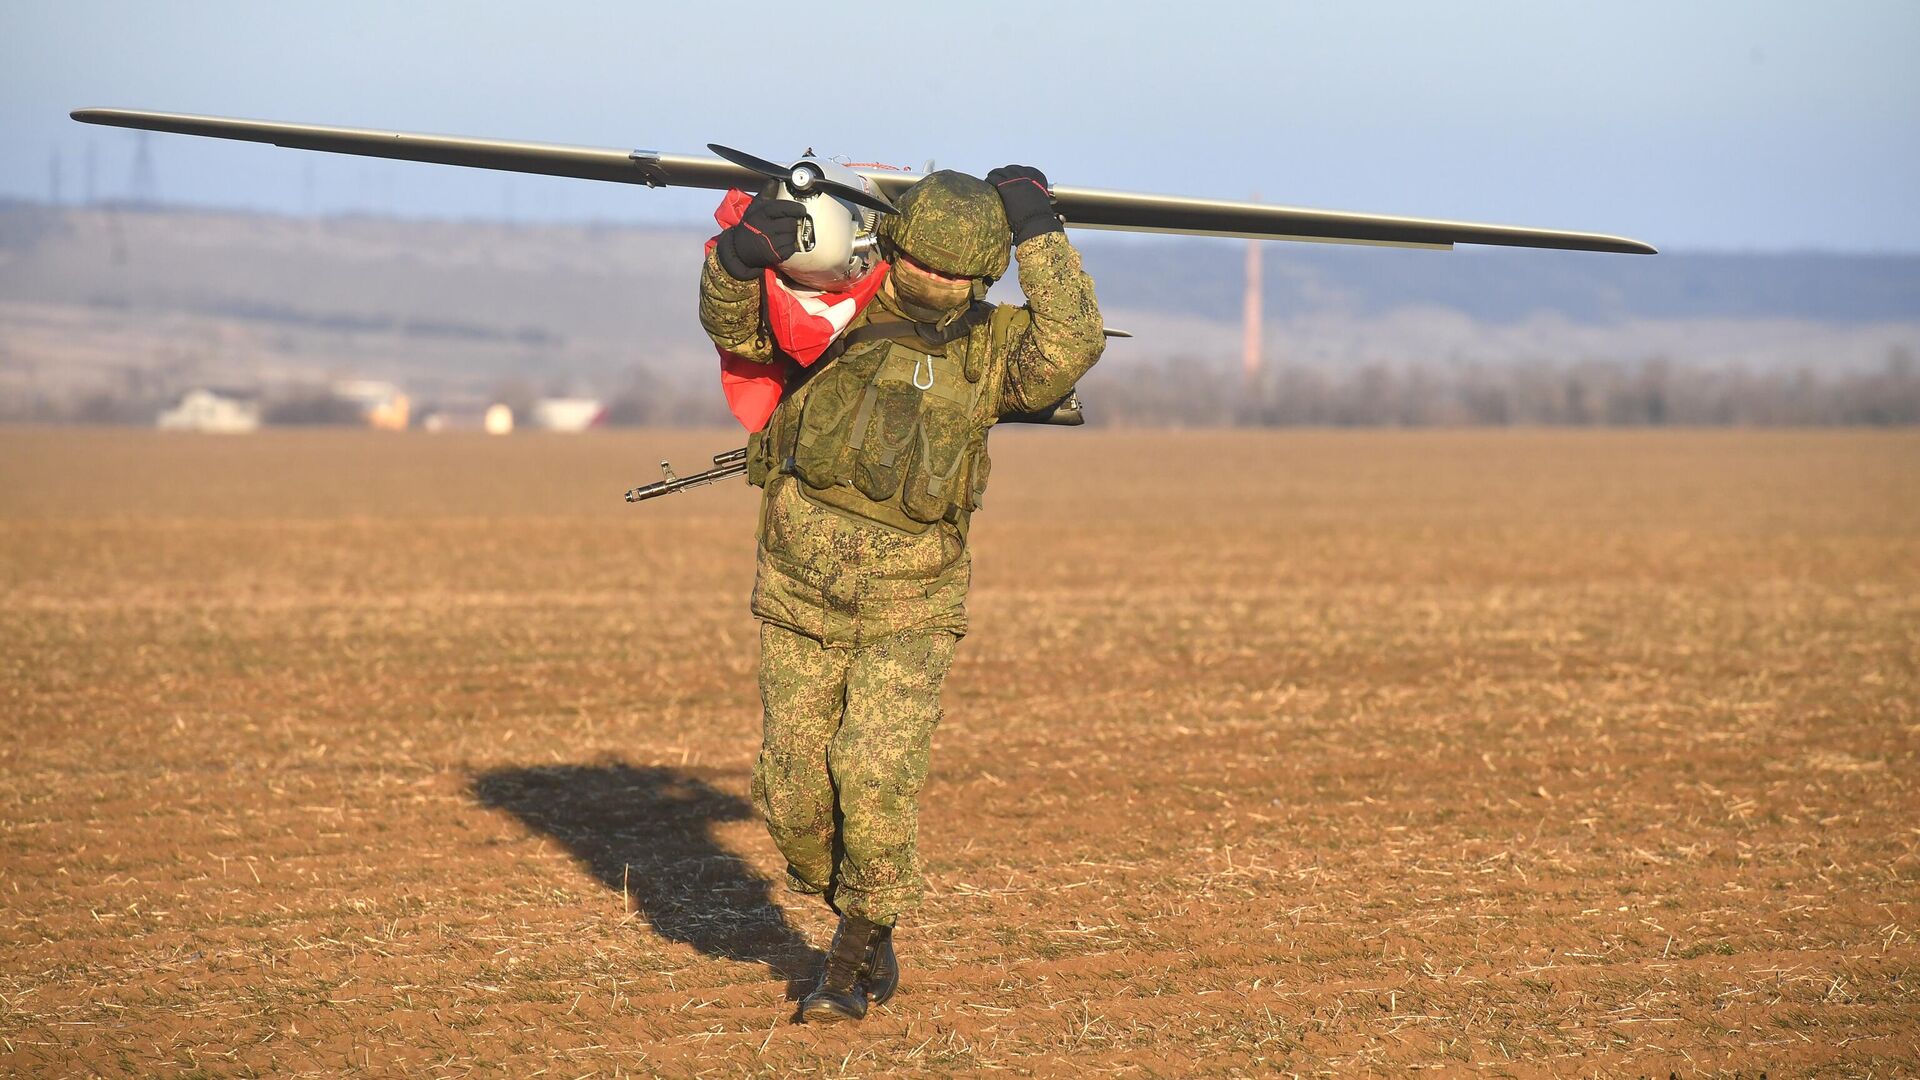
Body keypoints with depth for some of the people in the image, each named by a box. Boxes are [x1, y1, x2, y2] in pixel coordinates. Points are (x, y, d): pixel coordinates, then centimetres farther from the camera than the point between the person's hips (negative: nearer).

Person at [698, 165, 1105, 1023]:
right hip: (800, 599, 2)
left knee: (876, 778, -14)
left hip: (908, 606, -2)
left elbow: (1072, 345, -23)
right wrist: (742, 254, -23)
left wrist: (1038, 233, -24)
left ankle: (855, 964, 5)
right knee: (793, 786, 5)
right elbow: (733, 325, -2)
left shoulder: (984, 347, -7)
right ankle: (863, 924, 31)